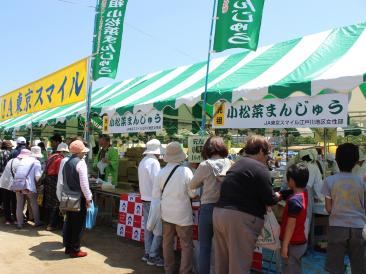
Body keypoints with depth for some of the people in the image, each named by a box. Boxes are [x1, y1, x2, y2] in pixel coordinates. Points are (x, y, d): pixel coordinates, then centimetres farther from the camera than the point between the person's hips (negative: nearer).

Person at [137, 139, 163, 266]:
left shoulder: (142, 161, 10)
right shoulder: (153, 162, -17)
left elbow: (145, 181, 11)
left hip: (145, 198, 9)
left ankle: (147, 253, 22)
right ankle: (153, 256, 1)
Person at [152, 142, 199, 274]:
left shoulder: (160, 173, -7)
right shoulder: (186, 171, -17)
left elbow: (156, 195, -1)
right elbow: (193, 194, -10)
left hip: (166, 212, 4)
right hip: (182, 213, -4)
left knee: (167, 242, 18)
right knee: (186, 245, 6)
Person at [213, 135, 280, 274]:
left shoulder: (237, 164, 20)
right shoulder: (259, 167, -7)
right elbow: (269, 199, -10)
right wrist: (278, 195, 12)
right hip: (240, 218, -9)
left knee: (222, 263, 15)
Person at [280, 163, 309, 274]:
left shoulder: (294, 200, -25)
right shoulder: (304, 193, -2)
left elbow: (291, 225, -23)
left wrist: (284, 246, -18)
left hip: (293, 244, -8)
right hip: (301, 241, 8)